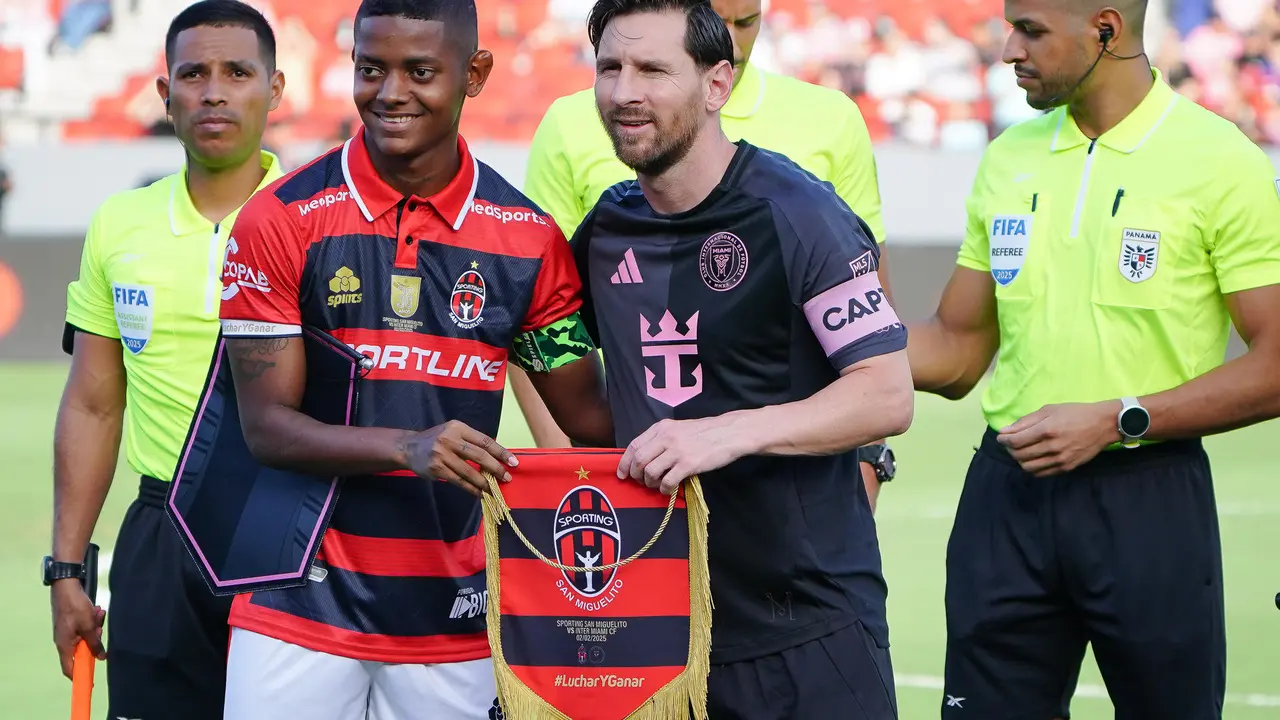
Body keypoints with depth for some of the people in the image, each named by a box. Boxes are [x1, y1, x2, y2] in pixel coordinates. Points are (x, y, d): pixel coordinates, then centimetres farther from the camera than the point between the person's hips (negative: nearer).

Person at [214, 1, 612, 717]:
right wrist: (409, 448, -24)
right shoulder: (282, 220, -5)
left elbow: (590, 414, 6)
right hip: (304, 602, -2)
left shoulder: (528, 238, 2)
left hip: (452, 619, 2)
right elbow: (268, 425, -8)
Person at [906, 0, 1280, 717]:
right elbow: (958, 351, 16)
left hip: (1149, 498, -4)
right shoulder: (1008, 159, 9)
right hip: (1008, 496, 4)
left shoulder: (1221, 162, -7)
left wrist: (1115, 420, -16)